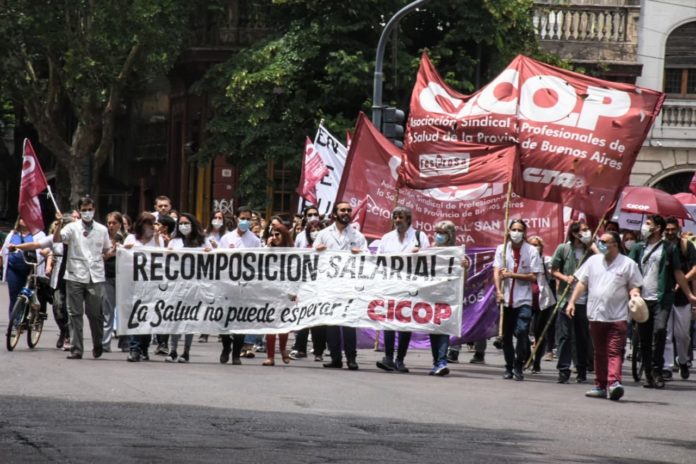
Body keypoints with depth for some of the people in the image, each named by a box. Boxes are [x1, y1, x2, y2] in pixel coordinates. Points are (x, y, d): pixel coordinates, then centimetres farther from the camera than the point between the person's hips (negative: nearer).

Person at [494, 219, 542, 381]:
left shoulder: (531, 251, -1)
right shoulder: (502, 249, 4)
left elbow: (534, 277, -5)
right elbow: (497, 273, -4)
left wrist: (512, 275, -14)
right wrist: (498, 291, -19)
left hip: (523, 300, -2)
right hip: (505, 299, 2)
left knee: (522, 331, -17)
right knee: (506, 335, 7)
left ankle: (518, 367, -5)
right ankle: (509, 367, 21)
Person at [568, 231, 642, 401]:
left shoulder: (628, 264, 0)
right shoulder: (593, 261, 11)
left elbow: (634, 286, 4)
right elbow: (582, 283, 14)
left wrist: (634, 293, -19)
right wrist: (572, 302, 6)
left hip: (617, 317, -4)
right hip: (596, 315, 4)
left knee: (615, 351, -14)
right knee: (599, 353, 11)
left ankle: (614, 383, -24)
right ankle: (600, 385, 17)